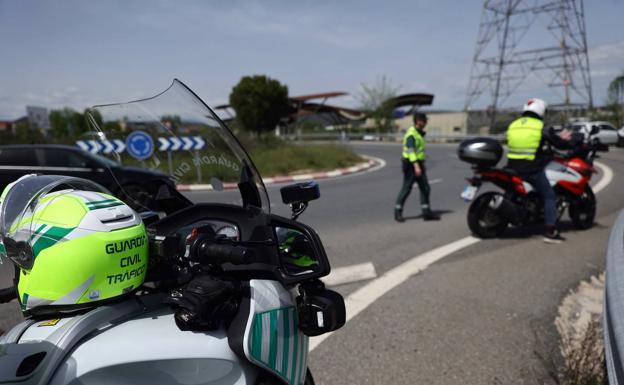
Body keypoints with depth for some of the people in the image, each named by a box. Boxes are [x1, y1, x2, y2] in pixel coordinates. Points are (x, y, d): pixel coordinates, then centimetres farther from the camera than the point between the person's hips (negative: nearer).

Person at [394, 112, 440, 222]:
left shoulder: (419, 133, 16)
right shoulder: (411, 134, -15)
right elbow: (410, 151, -25)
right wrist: (416, 166, -33)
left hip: (418, 164, 9)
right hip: (411, 165, -9)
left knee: (425, 188, 7)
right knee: (406, 188, -4)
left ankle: (426, 212, 12)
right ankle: (398, 212, 6)